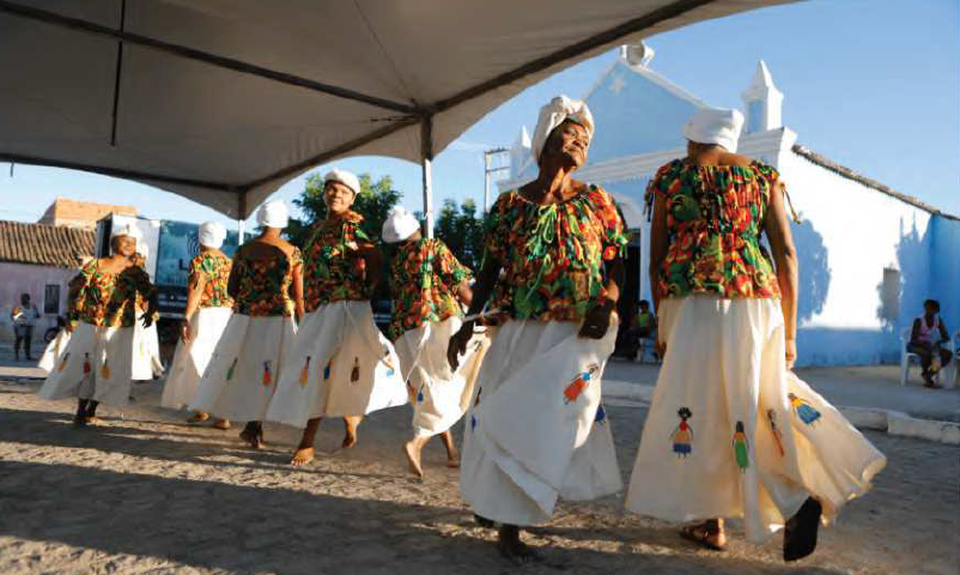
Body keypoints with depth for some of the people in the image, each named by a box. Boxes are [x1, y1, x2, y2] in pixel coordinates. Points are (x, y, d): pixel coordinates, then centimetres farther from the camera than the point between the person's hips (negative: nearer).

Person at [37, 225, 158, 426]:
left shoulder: (136, 273, 1)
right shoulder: (95, 265, 2)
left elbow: (151, 294, 5)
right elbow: (76, 288, 6)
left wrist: (150, 311, -13)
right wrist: (72, 315, 2)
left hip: (118, 331, 0)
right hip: (88, 326, 1)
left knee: (107, 371, 1)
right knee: (81, 366, 2)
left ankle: (91, 411, 16)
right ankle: (80, 411, 15)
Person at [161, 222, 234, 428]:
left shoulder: (200, 260, -5)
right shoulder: (228, 262, 12)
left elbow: (196, 290, -15)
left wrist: (186, 319, -17)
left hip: (205, 315, -5)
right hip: (227, 316, 6)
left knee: (198, 361, 6)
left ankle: (201, 409, 10)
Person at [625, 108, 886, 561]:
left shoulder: (671, 176, 9)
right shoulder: (763, 176, 13)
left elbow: (655, 258, 5)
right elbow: (785, 253, 5)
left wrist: (661, 323, 12)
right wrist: (788, 331, 8)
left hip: (692, 304, -2)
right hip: (756, 302, 3)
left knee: (698, 406, 7)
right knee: (761, 394, 18)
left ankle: (708, 521, 15)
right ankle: (800, 496, 3)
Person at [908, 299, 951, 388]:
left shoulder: (938, 320, -3)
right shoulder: (919, 321, -19)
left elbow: (946, 337, -3)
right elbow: (913, 340, -20)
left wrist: (939, 341, -25)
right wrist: (925, 344, -37)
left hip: (929, 346, 6)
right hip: (915, 345, -6)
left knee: (948, 354, -17)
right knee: (927, 353, -37)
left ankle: (928, 376, -8)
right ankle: (926, 376, -14)